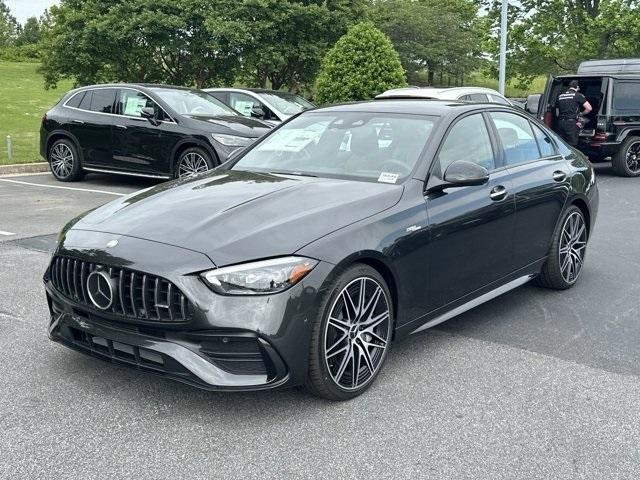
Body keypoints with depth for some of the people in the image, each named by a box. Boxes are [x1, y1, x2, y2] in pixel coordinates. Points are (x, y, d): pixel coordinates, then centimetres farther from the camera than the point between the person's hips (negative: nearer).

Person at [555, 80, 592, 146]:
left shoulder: (560, 96, 16)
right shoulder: (578, 95, 0)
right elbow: (589, 108, -2)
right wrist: (581, 114, 13)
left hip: (560, 122, 5)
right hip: (571, 123, -5)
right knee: (571, 145, -2)